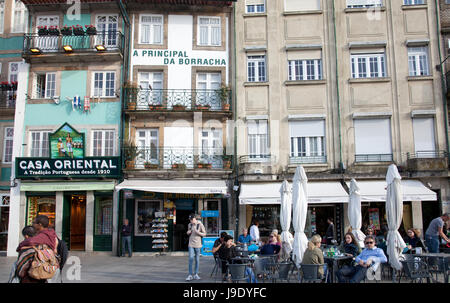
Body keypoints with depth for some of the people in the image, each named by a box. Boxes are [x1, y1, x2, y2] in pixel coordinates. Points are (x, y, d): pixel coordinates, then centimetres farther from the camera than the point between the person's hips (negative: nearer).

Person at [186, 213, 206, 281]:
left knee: (197, 259, 4)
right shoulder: (190, 225, 6)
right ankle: (190, 275, -3)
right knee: (191, 259, -7)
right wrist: (188, 232, -3)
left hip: (198, 244, -2)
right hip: (191, 244, 2)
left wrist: (198, 232, -17)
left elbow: (204, 234, -1)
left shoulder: (200, 225, -5)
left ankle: (196, 274, 15)